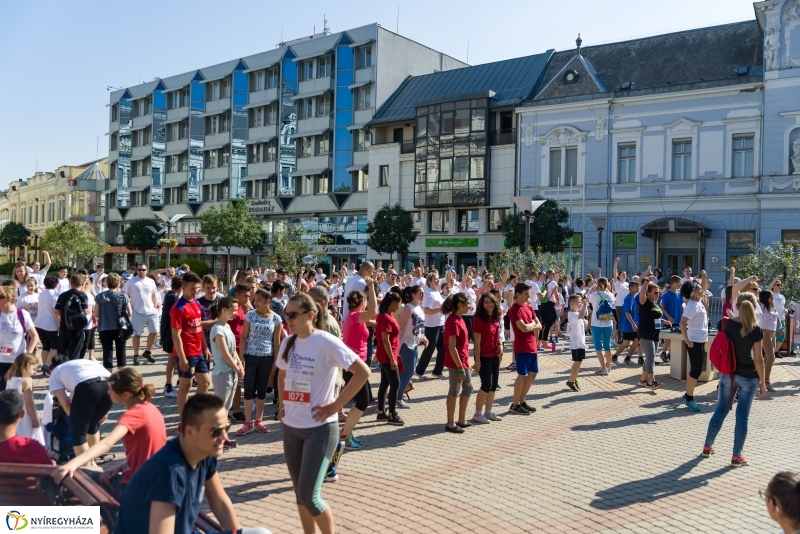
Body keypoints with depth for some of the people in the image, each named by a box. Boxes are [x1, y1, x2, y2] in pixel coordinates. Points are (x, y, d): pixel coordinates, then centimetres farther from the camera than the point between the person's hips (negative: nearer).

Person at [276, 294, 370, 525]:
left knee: (308, 496, -6)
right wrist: (283, 403, 11)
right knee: (300, 493, 14)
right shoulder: (287, 343, 5)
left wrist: (336, 405, -18)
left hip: (320, 428, -6)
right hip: (291, 427, 7)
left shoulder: (326, 342, -16)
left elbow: (363, 371, -19)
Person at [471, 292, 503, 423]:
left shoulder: (496, 318, 6)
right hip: (484, 357, -8)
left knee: (494, 385, 12)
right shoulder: (479, 319, -16)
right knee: (486, 385, -5)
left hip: (495, 356, 8)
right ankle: (477, 414, 6)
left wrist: (500, 346, 1)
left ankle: (488, 412, 24)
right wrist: (477, 360, -18)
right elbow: (477, 342, -17)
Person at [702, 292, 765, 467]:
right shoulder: (756, 330, -14)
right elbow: (758, 359, -10)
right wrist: (762, 382, -2)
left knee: (720, 411, 15)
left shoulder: (726, 324, -8)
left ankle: (707, 447, 25)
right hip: (749, 377, -3)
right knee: (742, 416, 5)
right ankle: (737, 456, 11)